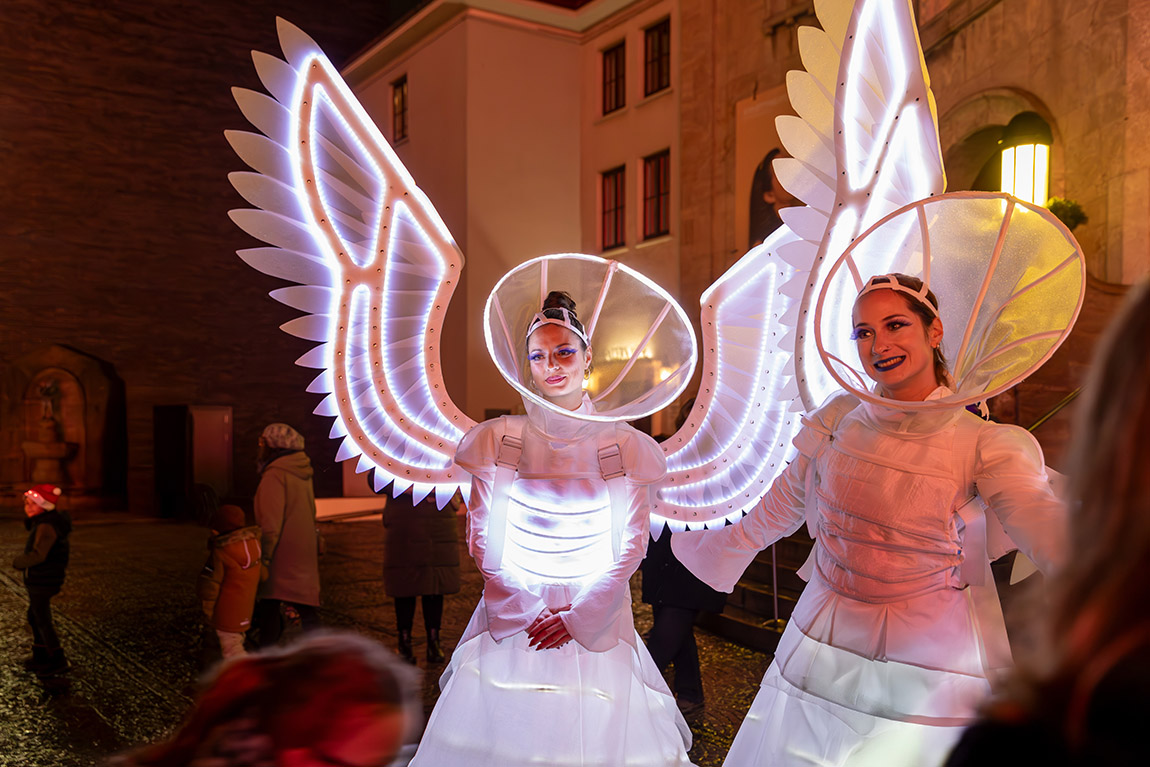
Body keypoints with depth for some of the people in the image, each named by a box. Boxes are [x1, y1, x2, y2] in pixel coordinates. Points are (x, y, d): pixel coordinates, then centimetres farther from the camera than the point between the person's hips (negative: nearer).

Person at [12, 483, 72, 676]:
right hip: (38, 580, 10)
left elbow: (38, 555, -33)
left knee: (42, 620, 0)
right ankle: (40, 656, 33)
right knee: (34, 617, 21)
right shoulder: (53, 522, 8)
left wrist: (18, 562, -15)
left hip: (42, 581, -10)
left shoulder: (46, 526, -24)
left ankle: (58, 661, 9)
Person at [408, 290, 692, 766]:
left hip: (596, 619, 0)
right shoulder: (499, 440, -2)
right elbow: (482, 540, 0)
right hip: (513, 618, 0)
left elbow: (632, 546, -2)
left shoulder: (622, 445, -3)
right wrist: (528, 613, -7)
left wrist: (578, 617, -8)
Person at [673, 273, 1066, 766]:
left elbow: (1040, 522, -27)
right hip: (822, 647, 4)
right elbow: (774, 513, 12)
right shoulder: (839, 420, 1)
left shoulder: (982, 444, -10)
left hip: (924, 669, -3)